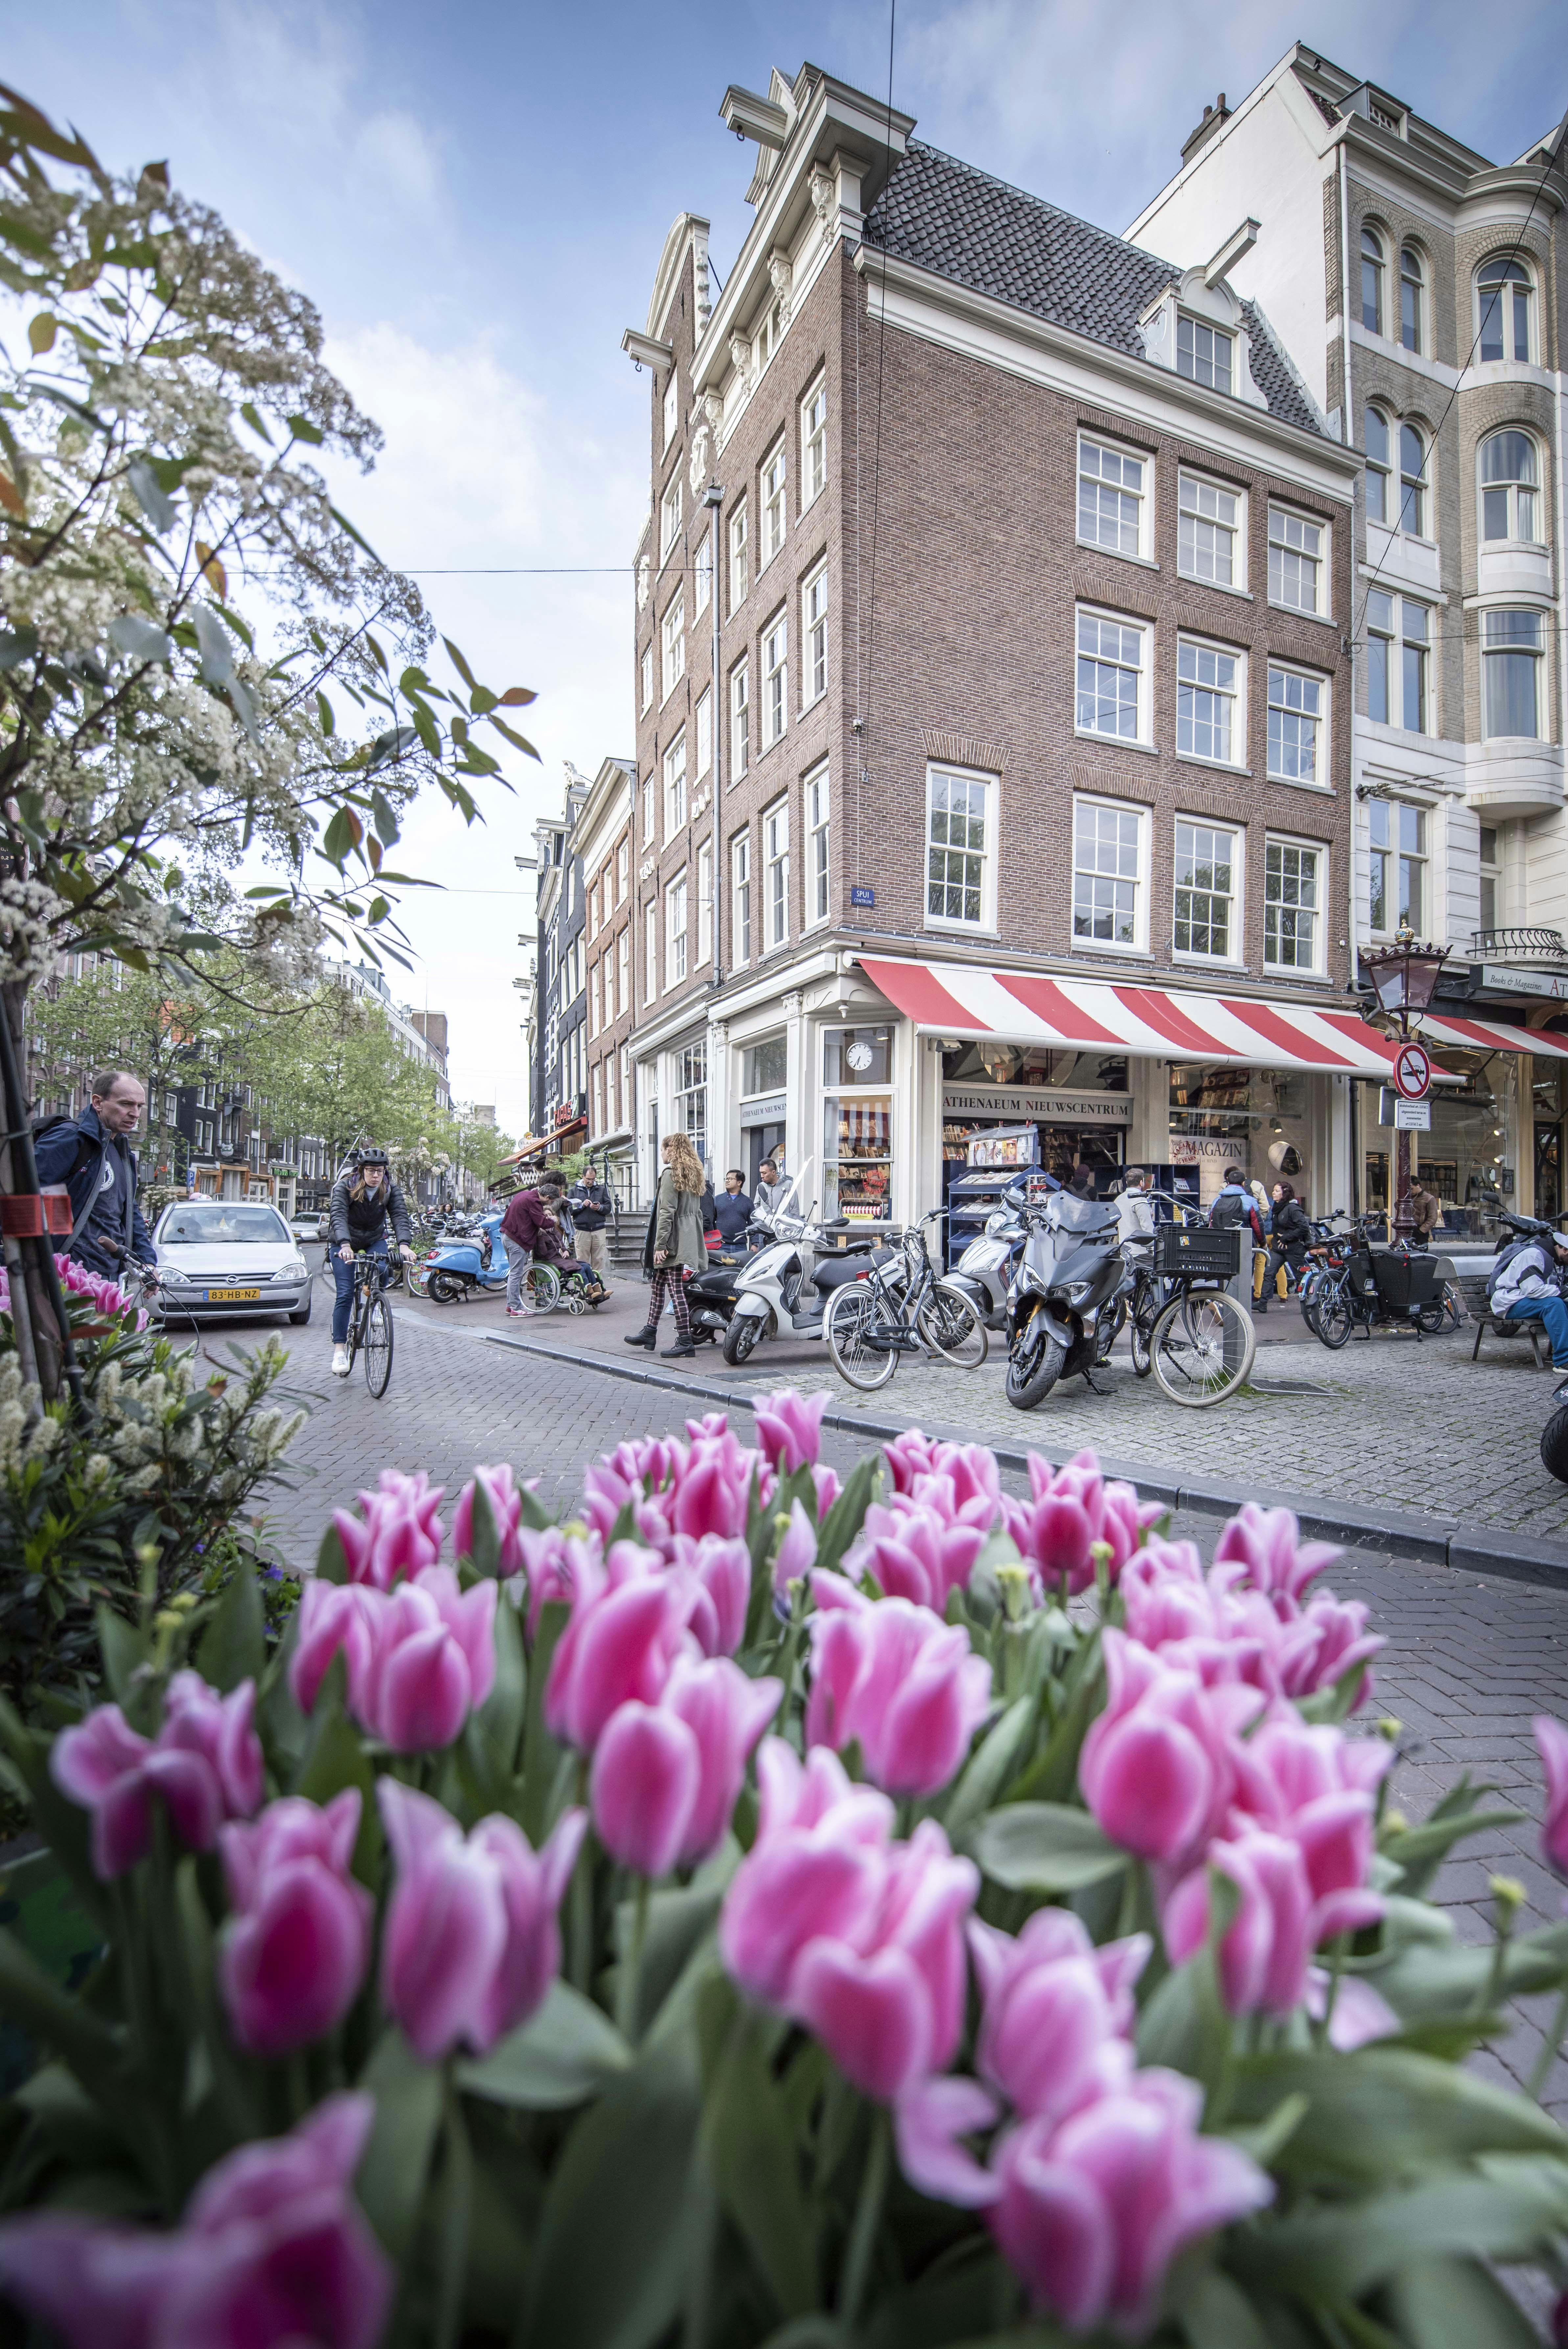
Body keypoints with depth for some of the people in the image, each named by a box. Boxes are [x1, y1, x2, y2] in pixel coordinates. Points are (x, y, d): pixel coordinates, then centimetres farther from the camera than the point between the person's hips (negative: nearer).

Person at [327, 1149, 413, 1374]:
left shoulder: (391, 1190, -15)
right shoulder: (344, 1187, -22)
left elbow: (400, 1217, -27)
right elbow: (338, 1217, -36)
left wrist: (404, 1244, -46)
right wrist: (345, 1245, -54)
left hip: (375, 1240, 2)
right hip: (344, 1243, -2)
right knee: (345, 1294, -12)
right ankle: (340, 1349, -7)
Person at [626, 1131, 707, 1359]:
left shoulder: (671, 1173, -11)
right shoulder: (694, 1173, 17)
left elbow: (667, 1212, -17)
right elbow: (696, 1210, 18)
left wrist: (660, 1245, -16)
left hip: (674, 1242, -10)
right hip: (690, 1241, 10)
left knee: (676, 1290, -6)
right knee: (658, 1284, 17)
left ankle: (685, 1341, -4)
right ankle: (650, 1333, 23)